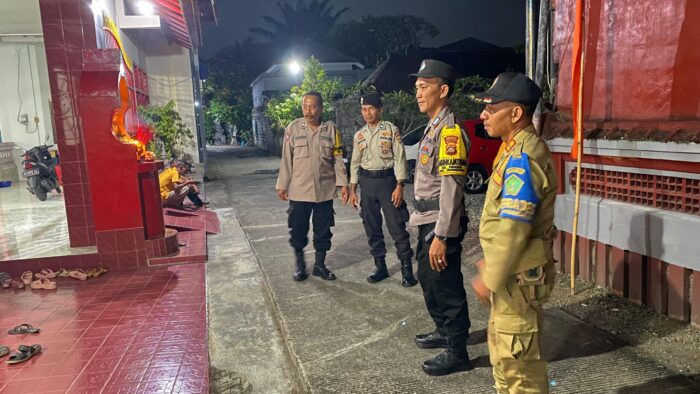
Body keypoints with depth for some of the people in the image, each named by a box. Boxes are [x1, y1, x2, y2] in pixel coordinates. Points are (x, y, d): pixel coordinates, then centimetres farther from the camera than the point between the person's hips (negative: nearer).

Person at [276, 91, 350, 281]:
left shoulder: (331, 129, 1)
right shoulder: (293, 128, -2)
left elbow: (338, 159, 3)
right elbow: (286, 159, 1)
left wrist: (343, 183, -2)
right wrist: (282, 185, 1)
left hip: (325, 190, 1)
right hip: (299, 190, -1)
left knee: (323, 230, 9)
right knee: (298, 229, 6)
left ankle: (320, 265, 26)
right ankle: (300, 263, 26)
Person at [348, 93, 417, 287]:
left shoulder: (391, 130, -2)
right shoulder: (359, 135, 11)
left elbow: (400, 158, -7)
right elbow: (355, 163, 14)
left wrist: (399, 186, -14)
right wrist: (352, 190, 10)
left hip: (387, 179, -5)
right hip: (367, 182, 5)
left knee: (397, 226, -5)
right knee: (372, 228, 8)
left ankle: (407, 269, 4)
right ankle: (380, 267, 20)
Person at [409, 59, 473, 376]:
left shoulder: (449, 130, -18)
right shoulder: (433, 126, 13)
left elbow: (451, 189, -23)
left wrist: (441, 236, -24)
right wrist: (426, 226, 19)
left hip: (440, 225, -10)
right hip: (427, 221, 10)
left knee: (446, 286, 2)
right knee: (428, 279, 22)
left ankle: (457, 352, 17)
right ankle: (444, 331, 41)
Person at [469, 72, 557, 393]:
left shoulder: (522, 158, -23)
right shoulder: (516, 149, 10)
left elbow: (513, 230, -26)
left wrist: (490, 279, -17)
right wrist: (491, 263, 19)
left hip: (518, 278, -10)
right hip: (511, 273, 10)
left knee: (518, 357, 4)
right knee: (502, 349, 23)